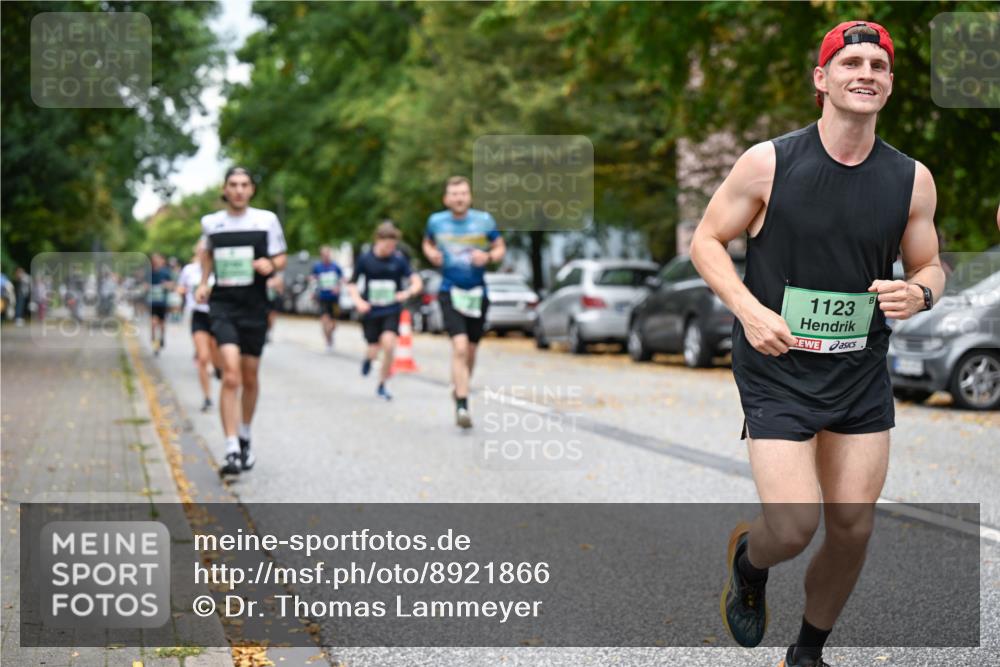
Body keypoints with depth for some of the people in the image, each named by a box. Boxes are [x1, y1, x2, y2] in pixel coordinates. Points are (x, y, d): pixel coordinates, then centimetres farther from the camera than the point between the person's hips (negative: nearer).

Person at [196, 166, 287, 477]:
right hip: (223, 303, -1)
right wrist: (203, 283, 13)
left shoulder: (266, 219, 1)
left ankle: (244, 438, 34)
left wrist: (270, 265, -13)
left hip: (255, 305, 1)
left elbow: (280, 258, 8)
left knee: (250, 377, 11)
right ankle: (232, 451, -19)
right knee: (231, 375, -16)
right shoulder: (211, 222, 5)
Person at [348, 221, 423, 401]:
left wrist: (408, 292, -27)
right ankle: (368, 358, 44)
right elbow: (352, 284, 8)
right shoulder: (365, 259, -3)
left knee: (388, 343, -21)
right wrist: (358, 301, -9)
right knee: (374, 349, 2)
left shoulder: (399, 260, -5)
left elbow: (417, 282, -7)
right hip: (371, 311, 1)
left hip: (391, 310, -1)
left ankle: (382, 385, -2)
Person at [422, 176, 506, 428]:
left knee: (470, 351, 13)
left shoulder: (484, 220, -2)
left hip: (477, 293, 2)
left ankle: (460, 390, 39)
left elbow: (500, 249, 8)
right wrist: (431, 253, -3)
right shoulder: (436, 221, 0)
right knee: (459, 347, -19)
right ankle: (462, 406, -19)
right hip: (450, 292, -2)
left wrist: (488, 257, -14)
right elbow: (427, 243, 19)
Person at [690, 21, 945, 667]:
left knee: (854, 528, 6)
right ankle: (748, 562, 27)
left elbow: (930, 267, 11)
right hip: (777, 370, -4)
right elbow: (707, 240, -1)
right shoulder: (768, 162, -9)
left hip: (863, 372, 4)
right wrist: (749, 309, -17)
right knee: (794, 529, -12)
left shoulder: (912, 179, 0)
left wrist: (919, 292, -13)